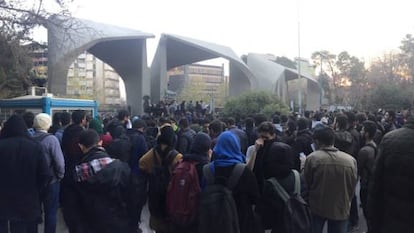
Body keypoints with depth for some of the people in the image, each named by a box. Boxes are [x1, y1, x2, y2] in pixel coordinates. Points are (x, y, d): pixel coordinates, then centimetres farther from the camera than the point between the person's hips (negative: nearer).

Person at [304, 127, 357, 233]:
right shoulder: (351, 160, -8)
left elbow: (306, 183, -6)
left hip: (317, 207, -1)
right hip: (341, 209, 2)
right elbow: (352, 187, 3)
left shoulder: (312, 158, -15)